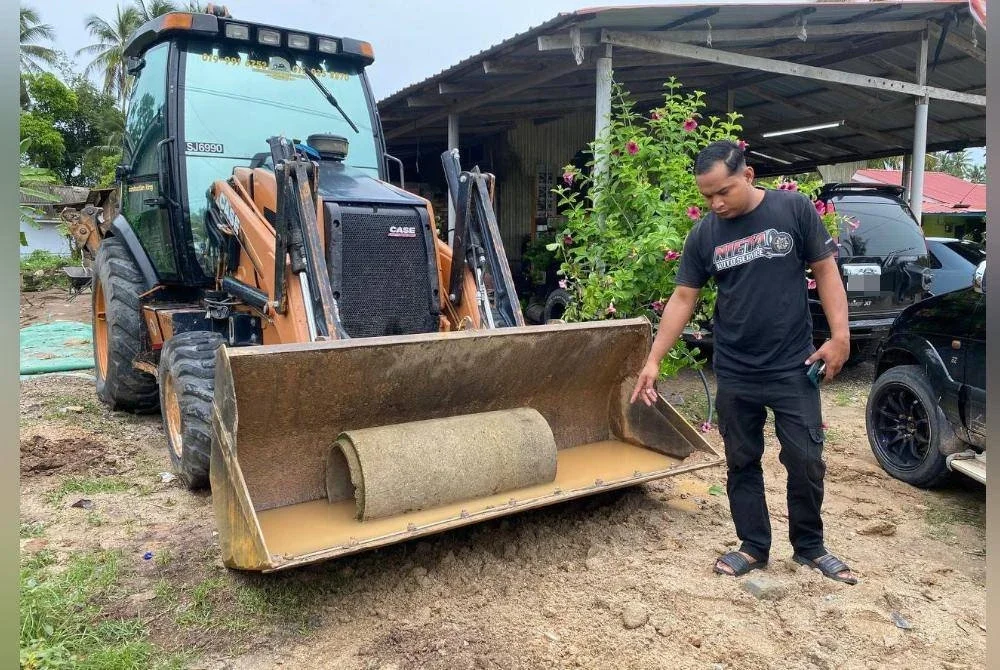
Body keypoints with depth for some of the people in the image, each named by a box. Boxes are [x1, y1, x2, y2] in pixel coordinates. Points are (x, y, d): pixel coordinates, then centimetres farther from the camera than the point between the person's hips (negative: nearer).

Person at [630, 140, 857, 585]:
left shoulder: (794, 210, -6)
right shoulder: (703, 235, 0)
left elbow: (825, 271, -1)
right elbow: (682, 299, 2)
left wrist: (840, 335, -10)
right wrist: (653, 360, -3)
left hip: (793, 368, -2)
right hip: (734, 375, 2)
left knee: (806, 461, 5)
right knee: (742, 464, 11)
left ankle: (810, 546, 27)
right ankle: (754, 547, 27)